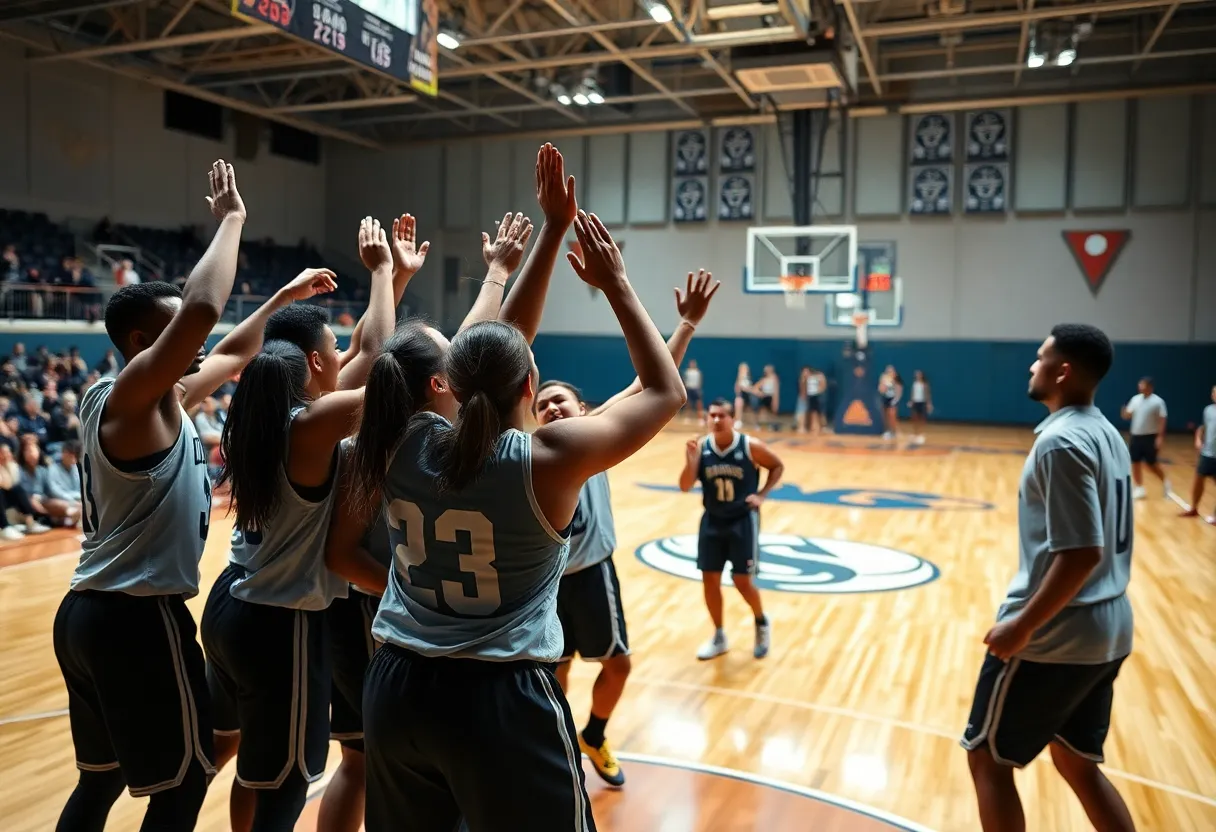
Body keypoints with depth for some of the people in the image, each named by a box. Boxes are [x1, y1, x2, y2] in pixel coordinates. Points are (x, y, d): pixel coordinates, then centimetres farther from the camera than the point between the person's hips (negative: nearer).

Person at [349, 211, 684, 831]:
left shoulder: (405, 445, -5)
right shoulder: (550, 458, -17)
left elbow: (481, 349, 14)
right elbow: (666, 393, -3)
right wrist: (615, 285, 1)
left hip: (396, 689, 5)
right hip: (501, 698, -5)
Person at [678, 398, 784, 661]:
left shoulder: (751, 446, -14)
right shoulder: (701, 447, -7)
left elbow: (777, 467, 2)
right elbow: (685, 487, -8)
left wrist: (761, 495, -9)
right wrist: (691, 462, -25)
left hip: (743, 520, -3)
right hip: (712, 520, 3)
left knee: (742, 581, -2)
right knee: (710, 579, 5)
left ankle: (762, 623, 28)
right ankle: (719, 637, 23)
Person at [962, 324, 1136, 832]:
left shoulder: (1061, 441, -19)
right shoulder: (1106, 434, 10)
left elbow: (1081, 553, -25)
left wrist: (1021, 626, -18)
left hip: (1057, 636, -9)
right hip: (1108, 629, 9)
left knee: (987, 757, 7)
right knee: (1077, 764, 21)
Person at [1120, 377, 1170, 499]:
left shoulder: (1157, 401, -10)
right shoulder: (1135, 399, 5)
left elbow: (1162, 420, -11)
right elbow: (1128, 415, 10)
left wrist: (1160, 437, -17)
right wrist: (1125, 412, -15)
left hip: (1150, 437, -5)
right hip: (1136, 436, 5)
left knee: (1152, 464, 0)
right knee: (1135, 462, 5)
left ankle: (1165, 481, 25)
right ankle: (1140, 488, 14)